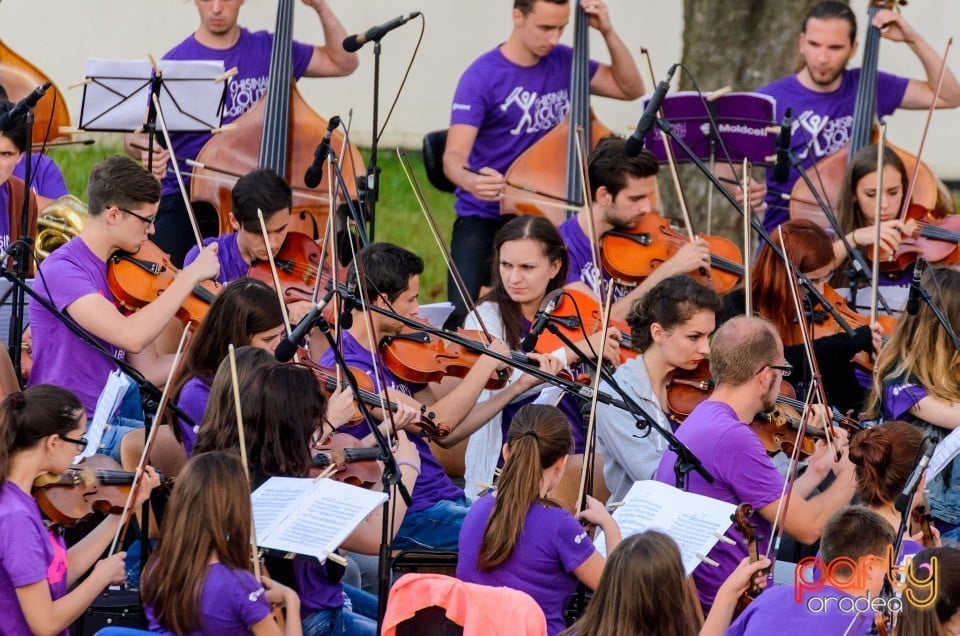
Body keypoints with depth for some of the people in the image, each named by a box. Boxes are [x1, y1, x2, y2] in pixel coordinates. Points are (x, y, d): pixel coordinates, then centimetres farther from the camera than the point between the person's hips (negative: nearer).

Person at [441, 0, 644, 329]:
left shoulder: (563, 62, 5)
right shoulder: (481, 78, -12)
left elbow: (630, 88, 10)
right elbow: (454, 156, -20)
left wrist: (607, 32, -4)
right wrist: (471, 181, -44)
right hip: (485, 218, -4)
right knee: (461, 319, -23)